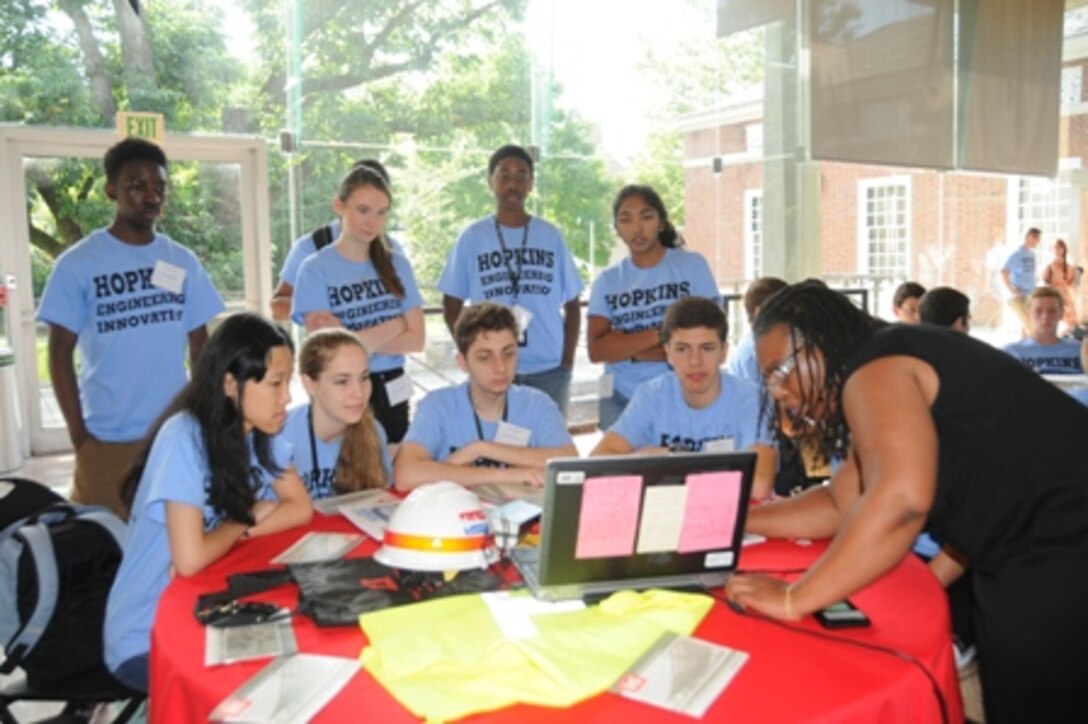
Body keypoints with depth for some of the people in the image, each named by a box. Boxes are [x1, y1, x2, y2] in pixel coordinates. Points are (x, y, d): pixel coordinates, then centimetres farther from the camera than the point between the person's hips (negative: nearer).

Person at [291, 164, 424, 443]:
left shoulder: (397, 264, 2)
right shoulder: (316, 269, -8)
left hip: (391, 392, 4)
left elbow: (415, 339, -4)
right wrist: (393, 326, -7)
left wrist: (350, 338, -16)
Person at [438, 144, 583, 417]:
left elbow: (572, 304, 9)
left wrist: (567, 360, 1)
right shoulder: (472, 237, 1)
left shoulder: (551, 236, 4)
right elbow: (452, 306, 6)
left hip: (549, 371, 1)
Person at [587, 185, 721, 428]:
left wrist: (624, 347, -9)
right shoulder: (607, 280, 6)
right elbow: (597, 350, -5)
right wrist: (659, 335, -15)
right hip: (621, 399, 2)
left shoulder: (692, 265, 0)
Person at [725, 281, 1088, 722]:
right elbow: (842, 504, 17)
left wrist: (794, 599, -24)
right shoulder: (885, 374, 16)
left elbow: (901, 499, -31)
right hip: (1032, 557, 10)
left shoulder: (875, 369, -15)